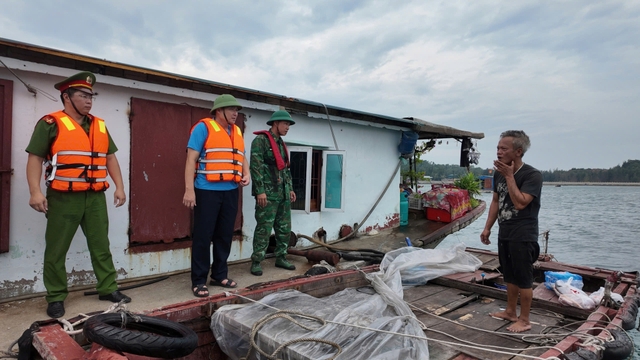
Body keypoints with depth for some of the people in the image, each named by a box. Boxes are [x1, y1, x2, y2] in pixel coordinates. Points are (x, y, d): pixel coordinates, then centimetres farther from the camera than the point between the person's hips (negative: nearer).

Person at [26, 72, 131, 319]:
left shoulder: (100, 126, 12)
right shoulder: (51, 124, -4)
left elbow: (110, 158, 15)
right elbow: (35, 158, -7)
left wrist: (119, 186, 8)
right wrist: (35, 191, -16)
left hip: (95, 197, 5)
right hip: (63, 198, -4)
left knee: (101, 246, 11)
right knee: (56, 250, 6)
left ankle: (108, 289, 22)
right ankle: (56, 298, 19)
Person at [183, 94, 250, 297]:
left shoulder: (237, 131, 15)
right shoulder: (203, 127, -4)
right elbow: (191, 159, -9)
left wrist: (246, 175, 3)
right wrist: (189, 189, -16)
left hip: (230, 192, 6)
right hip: (207, 191, -6)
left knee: (224, 235, 12)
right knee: (203, 236, -1)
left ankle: (219, 275, 25)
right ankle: (198, 281, 10)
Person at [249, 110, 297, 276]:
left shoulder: (281, 143, 19)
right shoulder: (260, 140, -7)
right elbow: (256, 166, -15)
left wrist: (290, 188, 16)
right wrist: (260, 190, -20)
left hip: (283, 192, 8)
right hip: (268, 192, -8)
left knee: (285, 228, 10)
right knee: (264, 228, -5)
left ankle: (281, 258, 21)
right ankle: (256, 262, 4)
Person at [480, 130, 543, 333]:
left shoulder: (532, 175, -16)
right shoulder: (499, 173, 6)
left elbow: (520, 203, -27)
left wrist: (509, 176, -22)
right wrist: (487, 228, 11)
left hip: (523, 236, -7)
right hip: (504, 234, 7)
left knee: (523, 278, 2)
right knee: (510, 276, 18)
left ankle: (524, 320, 15)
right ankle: (510, 312, 32)